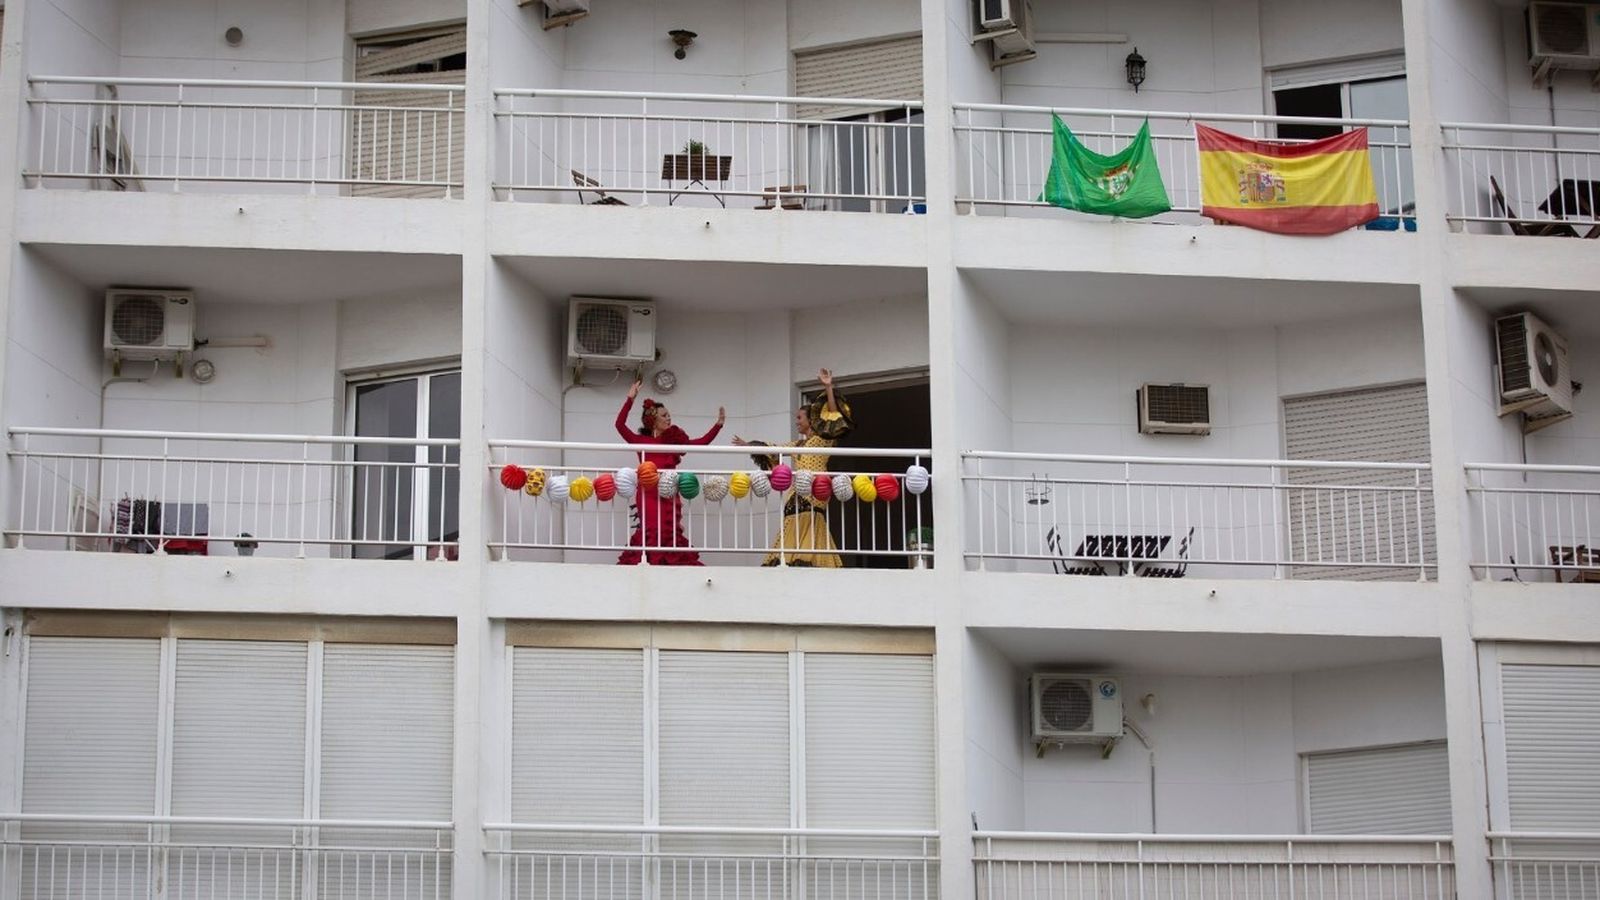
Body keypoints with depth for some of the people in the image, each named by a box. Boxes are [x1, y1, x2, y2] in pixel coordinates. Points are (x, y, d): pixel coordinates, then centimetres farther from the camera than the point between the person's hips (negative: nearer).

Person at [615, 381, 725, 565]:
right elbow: (620, 425, -5)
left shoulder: (674, 441, 14)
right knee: (651, 534, -7)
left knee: (670, 535, 0)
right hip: (648, 495, -3)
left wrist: (719, 424, 4)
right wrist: (630, 399, -10)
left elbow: (702, 442, 11)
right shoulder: (641, 441, 5)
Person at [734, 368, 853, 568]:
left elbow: (833, 417, -9)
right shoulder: (797, 445, 24)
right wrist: (749, 445, 45)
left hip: (812, 497, -7)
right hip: (796, 496, 7)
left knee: (809, 542, -16)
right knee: (794, 541, -2)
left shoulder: (822, 439, 4)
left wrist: (828, 389, -18)